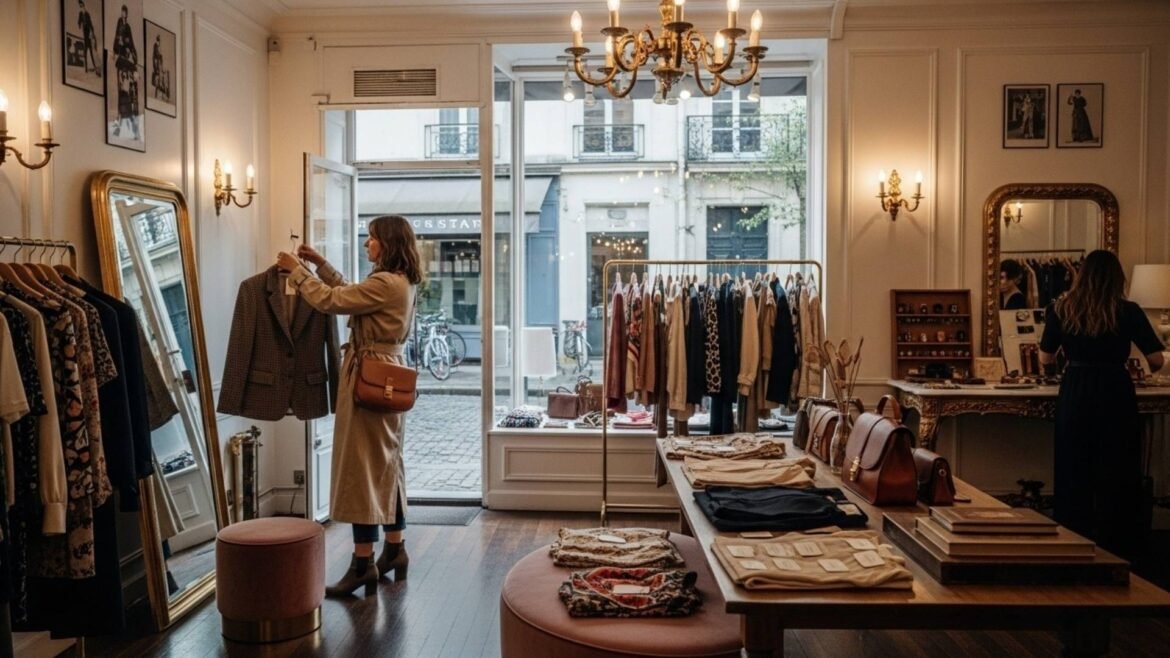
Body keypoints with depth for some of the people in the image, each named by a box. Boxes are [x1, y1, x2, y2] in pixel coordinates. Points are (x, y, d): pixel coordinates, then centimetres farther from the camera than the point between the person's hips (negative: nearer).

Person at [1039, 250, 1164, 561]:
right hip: (1115, 394, -2)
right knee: (1116, 473, 9)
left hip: (1074, 394, 2)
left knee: (1074, 471, 12)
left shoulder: (1060, 310, -1)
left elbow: (1045, 358, 5)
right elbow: (1157, 360, -5)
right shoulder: (1127, 311, -6)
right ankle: (1114, 547, 16)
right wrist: (1152, 367, 19)